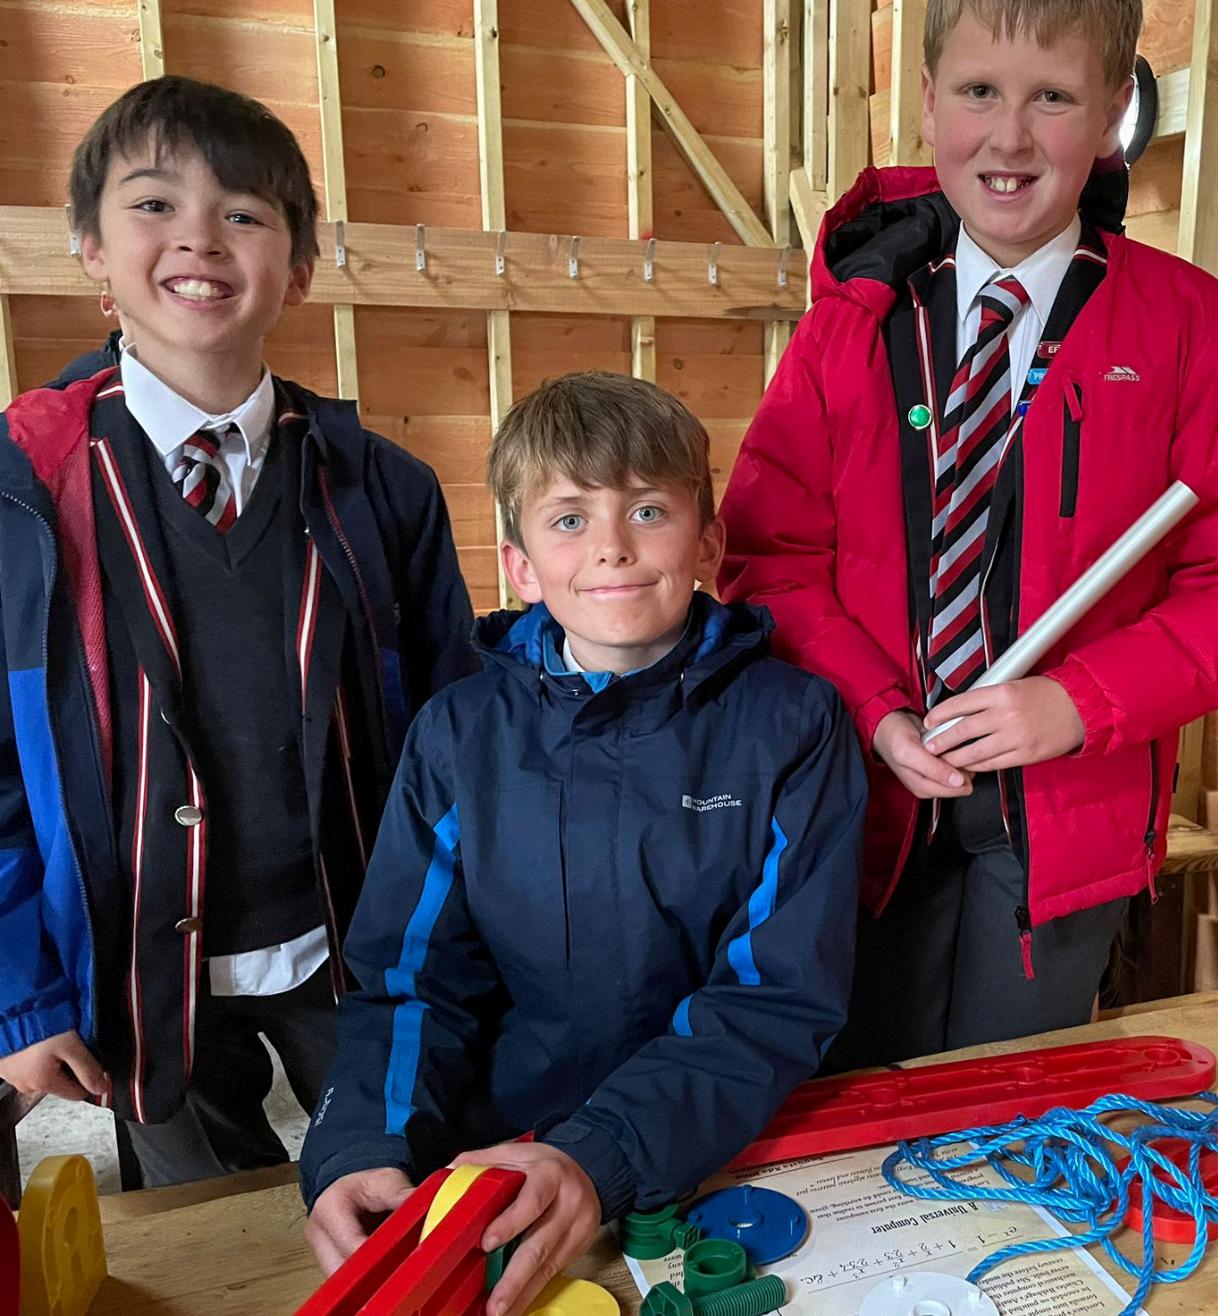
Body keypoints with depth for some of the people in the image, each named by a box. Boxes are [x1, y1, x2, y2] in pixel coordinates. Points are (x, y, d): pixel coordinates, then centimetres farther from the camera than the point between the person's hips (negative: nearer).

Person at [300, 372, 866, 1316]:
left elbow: (781, 995, -9)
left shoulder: (792, 724, -5)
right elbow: (415, 980, 3)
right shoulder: (461, 736, 1)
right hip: (500, 1153, 1)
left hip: (731, 1159, 0)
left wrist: (599, 1160, -22)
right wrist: (360, 1150, -15)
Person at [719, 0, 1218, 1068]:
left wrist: (1077, 705, -19)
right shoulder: (856, 318, -2)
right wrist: (875, 712, -16)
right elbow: (773, 555, -4)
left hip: (1067, 805, 0)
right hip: (879, 788, 1)